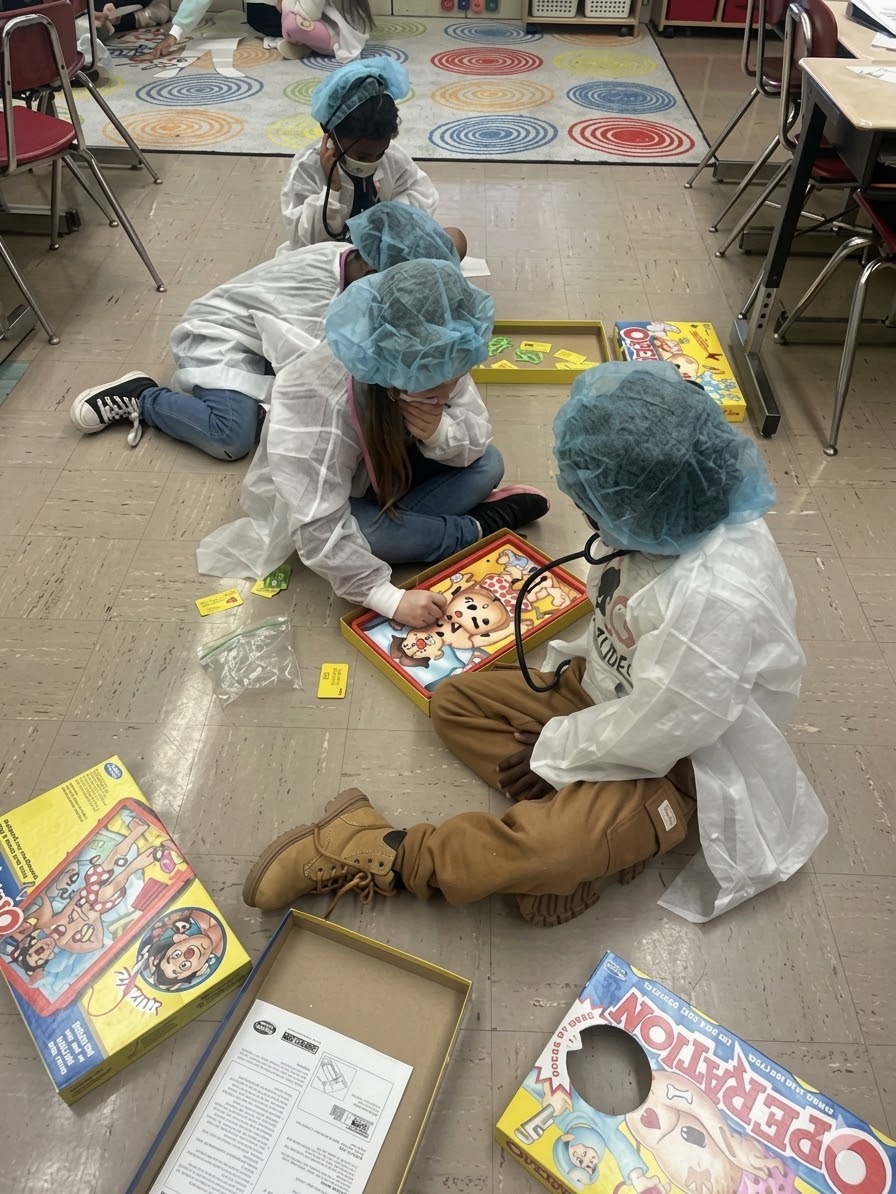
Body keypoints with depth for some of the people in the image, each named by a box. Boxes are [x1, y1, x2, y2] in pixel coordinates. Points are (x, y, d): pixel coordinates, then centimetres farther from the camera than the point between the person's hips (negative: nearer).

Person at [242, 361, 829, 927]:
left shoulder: (718, 599, -37)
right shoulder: (672, 523, -13)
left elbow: (654, 732, -27)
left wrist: (556, 750, -14)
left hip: (676, 762, -9)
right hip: (608, 690, 9)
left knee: (541, 853, -32)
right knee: (455, 701, 2)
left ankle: (378, 856, -11)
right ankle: (583, 819, -8)